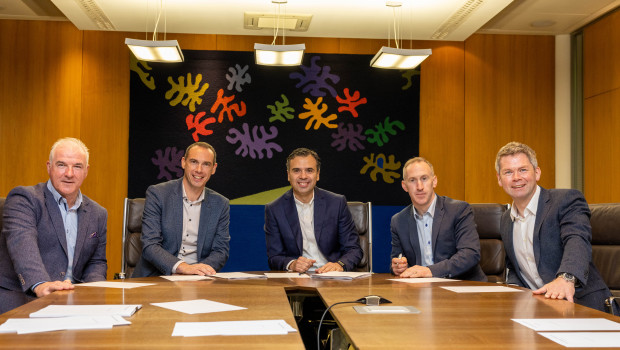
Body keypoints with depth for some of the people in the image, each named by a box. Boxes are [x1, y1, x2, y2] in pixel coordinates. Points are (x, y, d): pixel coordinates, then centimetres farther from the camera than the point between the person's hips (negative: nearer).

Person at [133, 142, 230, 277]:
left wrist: (198, 270, -15)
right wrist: (183, 267, -26)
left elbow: (221, 251, 6)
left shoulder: (221, 204, 7)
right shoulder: (157, 194, -3)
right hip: (157, 277, -2)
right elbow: (149, 245, -10)